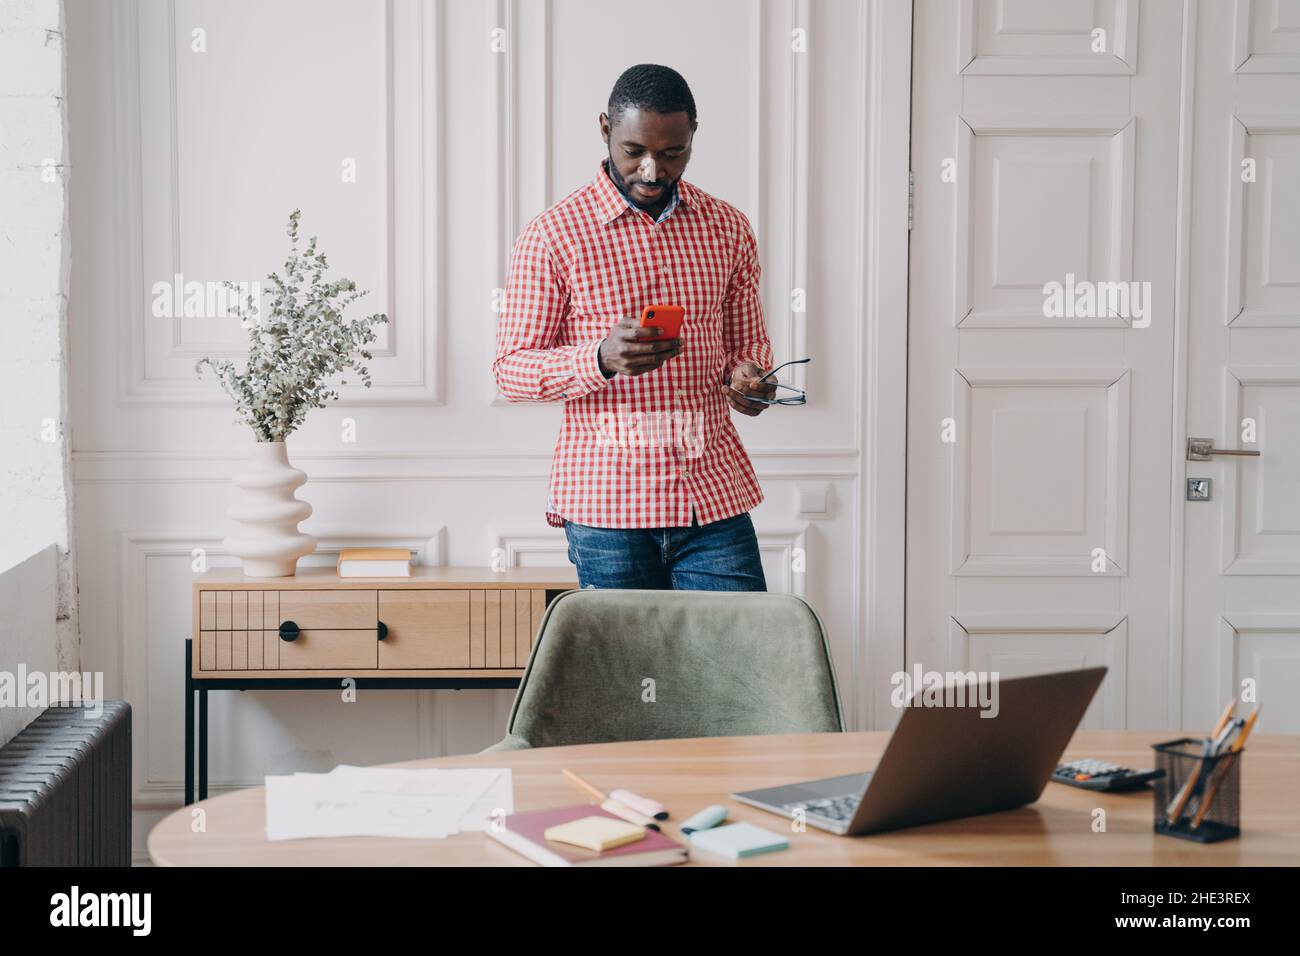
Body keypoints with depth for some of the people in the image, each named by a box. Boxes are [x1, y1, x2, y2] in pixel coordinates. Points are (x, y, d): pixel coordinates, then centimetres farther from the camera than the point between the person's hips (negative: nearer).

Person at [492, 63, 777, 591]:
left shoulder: (728, 229, 10)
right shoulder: (552, 235, -2)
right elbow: (510, 369, -3)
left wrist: (747, 377, -4)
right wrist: (602, 359, -22)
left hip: (715, 494, 3)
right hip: (607, 505, -3)